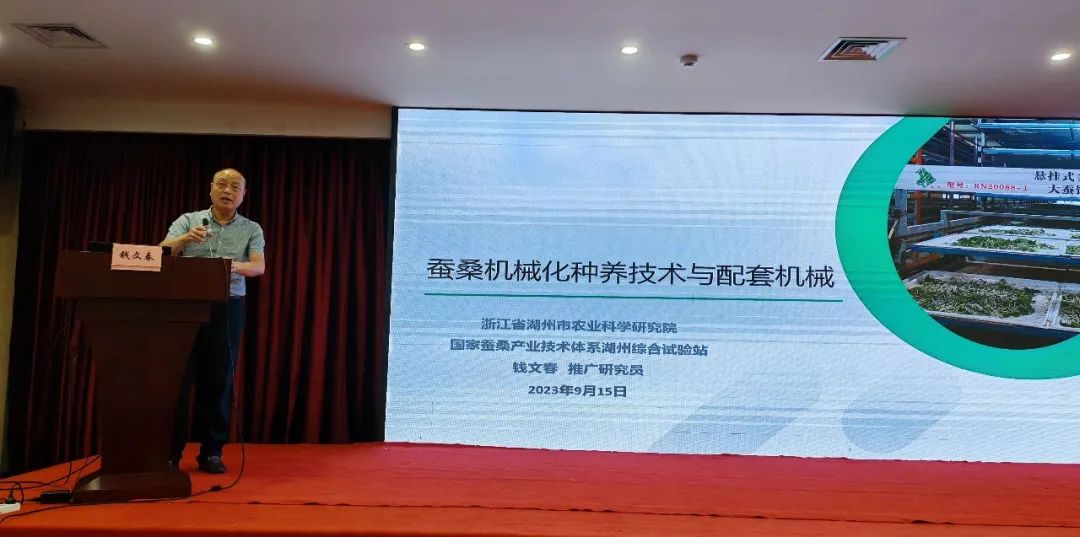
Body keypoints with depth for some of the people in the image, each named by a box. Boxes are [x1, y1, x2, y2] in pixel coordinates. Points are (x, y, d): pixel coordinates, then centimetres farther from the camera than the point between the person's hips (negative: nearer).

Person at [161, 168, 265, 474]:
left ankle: (212, 451, 11)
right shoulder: (188, 220, 9)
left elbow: (259, 267, -6)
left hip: (227, 308, 0)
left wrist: (235, 266, -28)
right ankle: (171, 450, 10)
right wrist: (186, 238, -25)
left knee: (219, 379, 3)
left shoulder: (251, 229, 8)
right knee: (179, 377, 0)